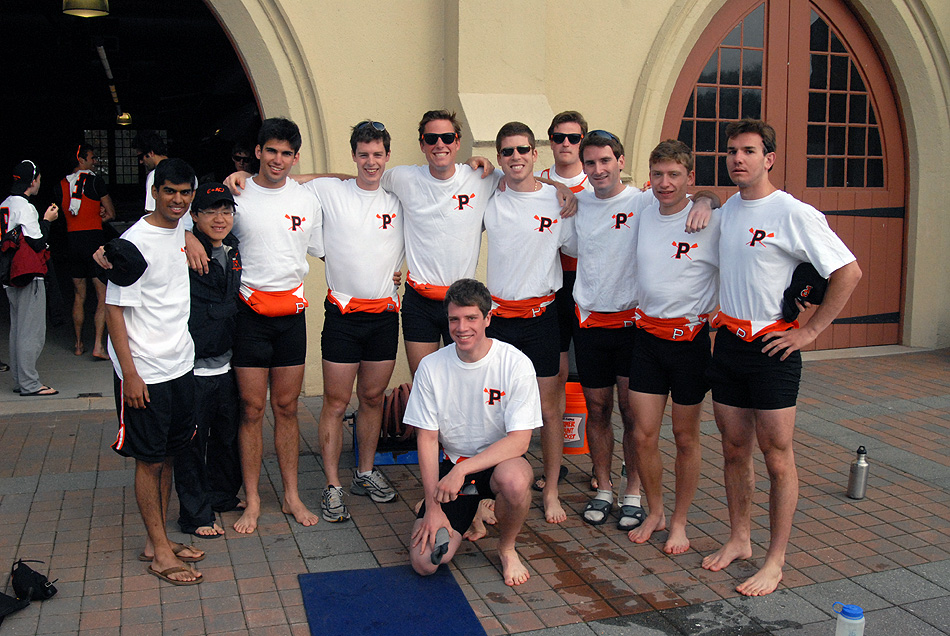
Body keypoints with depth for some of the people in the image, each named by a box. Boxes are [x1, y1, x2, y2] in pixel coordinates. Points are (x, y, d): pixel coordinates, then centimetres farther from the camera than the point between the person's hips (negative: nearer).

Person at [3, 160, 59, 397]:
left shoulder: (5, 204, 12)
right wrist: (47, 220, -4)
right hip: (29, 278, -9)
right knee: (31, 331, -4)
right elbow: (37, 243, -16)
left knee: (17, 329, 14)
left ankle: (19, 381, 21)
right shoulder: (24, 206, -15)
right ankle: (29, 384, -1)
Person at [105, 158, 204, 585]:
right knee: (149, 460, 3)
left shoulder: (183, 232, 7)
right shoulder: (135, 242, -15)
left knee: (169, 455, 14)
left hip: (181, 365, 8)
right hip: (145, 373, -7)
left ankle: (158, 540, 26)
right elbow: (114, 310, -15)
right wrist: (130, 374, -18)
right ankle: (159, 553, 12)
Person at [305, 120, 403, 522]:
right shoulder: (328, 191, -1)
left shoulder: (400, 199, 7)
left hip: (385, 314, 3)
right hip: (343, 313, -3)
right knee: (336, 402, 0)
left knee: (373, 398, 12)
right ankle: (333, 487, 9)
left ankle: (366, 473, 27)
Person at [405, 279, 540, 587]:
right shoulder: (431, 367, -7)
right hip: (453, 466, 2)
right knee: (424, 561, -15)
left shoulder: (515, 364, -14)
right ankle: (473, 516, 17)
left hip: (500, 461, -1)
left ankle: (507, 548, -5)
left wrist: (462, 470, -29)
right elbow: (427, 438, -4)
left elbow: (519, 441, -19)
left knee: (514, 479, -39)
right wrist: (433, 506, -10)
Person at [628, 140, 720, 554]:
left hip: (690, 337, -3)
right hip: (646, 334, 3)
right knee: (644, 435, 4)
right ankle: (655, 513, 26)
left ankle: (679, 522, 25)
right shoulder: (641, 214, 3)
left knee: (686, 437, 8)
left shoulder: (712, 222, -10)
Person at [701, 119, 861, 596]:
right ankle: (738, 539, 28)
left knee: (777, 458, 2)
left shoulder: (793, 213, -12)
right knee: (734, 450, 14)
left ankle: (775, 561, 12)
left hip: (772, 347, -6)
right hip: (727, 340, 6)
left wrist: (809, 332, -12)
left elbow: (848, 272, -12)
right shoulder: (726, 209, 9)